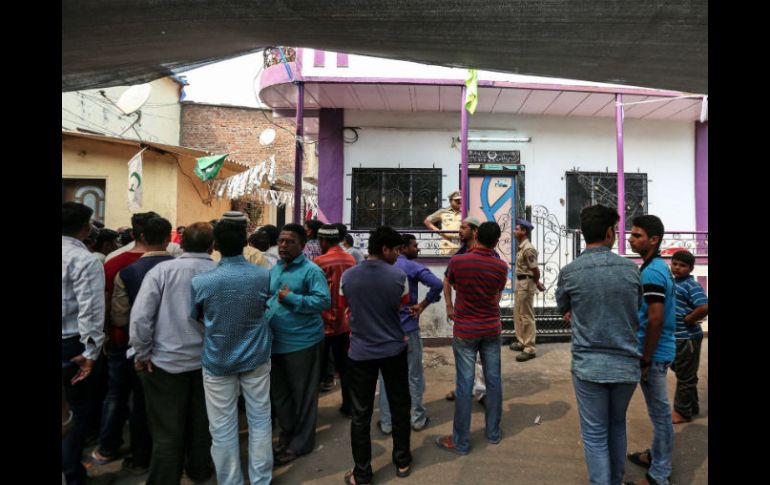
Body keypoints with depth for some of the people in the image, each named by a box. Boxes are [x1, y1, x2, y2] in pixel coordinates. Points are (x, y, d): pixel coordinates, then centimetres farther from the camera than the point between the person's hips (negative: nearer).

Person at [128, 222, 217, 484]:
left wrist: (142, 353, -2)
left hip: (167, 360, -2)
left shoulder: (162, 270, -11)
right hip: (207, 360, 2)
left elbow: (140, 316, -14)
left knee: (168, 429, 10)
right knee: (201, 422, 21)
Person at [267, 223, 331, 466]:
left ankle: (300, 443, 23)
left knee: (302, 395, 7)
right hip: (275, 341, 8)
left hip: (302, 342, -7)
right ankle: (287, 434, 38)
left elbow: (324, 301, -21)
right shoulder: (275, 269, 11)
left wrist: (292, 298, -25)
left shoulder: (311, 270, -13)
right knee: (279, 392, 19)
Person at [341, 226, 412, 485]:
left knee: (361, 414, 10)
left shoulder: (348, 276, -7)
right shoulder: (398, 276, -12)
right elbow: (403, 306, 4)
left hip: (360, 352, 1)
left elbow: (349, 310, 6)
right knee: (399, 407, 18)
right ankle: (402, 462, 33)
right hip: (394, 350, 0)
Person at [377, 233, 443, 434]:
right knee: (414, 376, 10)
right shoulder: (412, 267, -11)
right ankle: (418, 419, 22)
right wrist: (422, 305, -14)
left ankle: (386, 422, 17)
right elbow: (437, 284, -25)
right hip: (408, 328, -4)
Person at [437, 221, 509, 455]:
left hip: (465, 331, -2)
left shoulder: (457, 261, -14)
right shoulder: (501, 267, -6)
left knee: (464, 383, 1)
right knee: (493, 380, 13)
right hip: (491, 329, 3)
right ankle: (493, 432, 28)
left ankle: (460, 441, 11)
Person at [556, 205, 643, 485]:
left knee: (595, 435, 8)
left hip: (588, 365, -3)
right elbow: (636, 313, 10)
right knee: (617, 425, 24)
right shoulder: (631, 270, -4)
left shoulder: (569, 272, -9)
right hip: (627, 364, 3)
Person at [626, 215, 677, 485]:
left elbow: (655, 319, -24)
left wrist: (645, 360, -19)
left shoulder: (651, 272, -20)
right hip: (659, 350, 10)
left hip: (654, 353, -10)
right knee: (659, 411, 21)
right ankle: (657, 455, 37)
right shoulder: (659, 267, 10)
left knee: (660, 412, 2)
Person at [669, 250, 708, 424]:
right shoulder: (672, 282, 9)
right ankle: (691, 407, 35)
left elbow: (704, 307, -31)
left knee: (685, 376, 3)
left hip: (687, 338, -9)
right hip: (675, 337, 9)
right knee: (682, 373, 20)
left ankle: (682, 412, 16)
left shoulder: (692, 286, -18)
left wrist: (687, 320, -18)